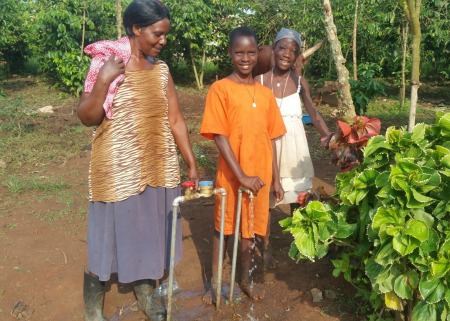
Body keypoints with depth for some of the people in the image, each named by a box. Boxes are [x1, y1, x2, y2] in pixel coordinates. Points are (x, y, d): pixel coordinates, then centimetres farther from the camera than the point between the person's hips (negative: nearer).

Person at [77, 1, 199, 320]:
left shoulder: (161, 70, 4)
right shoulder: (105, 63, -8)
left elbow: (176, 120, 6)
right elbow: (87, 118, -10)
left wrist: (192, 163, 6)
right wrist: (104, 80, -23)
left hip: (158, 168, 5)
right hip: (117, 170, -4)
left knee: (150, 232, 15)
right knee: (109, 235, 7)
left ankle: (145, 294, 37)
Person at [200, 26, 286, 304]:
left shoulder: (266, 93, 6)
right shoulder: (220, 88, -9)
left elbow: (270, 139, 9)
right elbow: (220, 136, -14)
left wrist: (276, 178, 8)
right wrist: (241, 175, -19)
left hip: (260, 176, 4)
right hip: (231, 175, -4)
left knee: (250, 228, 17)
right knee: (223, 227, 11)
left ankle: (247, 279, 35)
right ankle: (215, 283, 28)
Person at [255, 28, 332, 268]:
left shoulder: (300, 82, -1)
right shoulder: (260, 80, -5)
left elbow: (313, 113, -5)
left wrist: (326, 134, -23)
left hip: (293, 145, 2)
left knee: (297, 195, 12)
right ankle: (266, 247, 23)